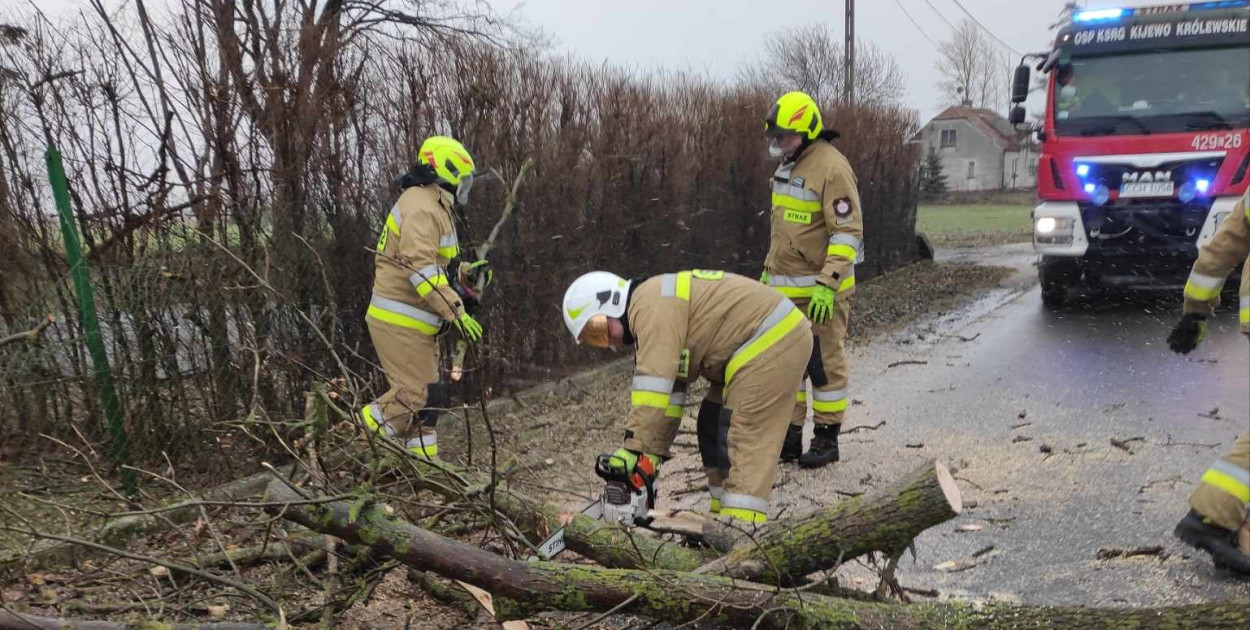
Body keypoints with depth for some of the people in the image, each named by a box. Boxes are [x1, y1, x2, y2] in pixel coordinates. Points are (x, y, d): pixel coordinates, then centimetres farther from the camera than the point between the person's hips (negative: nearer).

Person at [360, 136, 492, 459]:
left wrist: (468, 272, 8)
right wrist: (456, 311, -27)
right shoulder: (422, 206, -14)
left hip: (414, 322, 11)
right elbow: (420, 268, -25)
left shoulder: (433, 206, 20)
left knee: (423, 397, 13)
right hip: (400, 321, -11)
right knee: (413, 394, -11)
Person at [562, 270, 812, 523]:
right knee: (713, 426, 14)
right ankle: (723, 516, 19)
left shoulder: (651, 305, -17)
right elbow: (669, 391, 15)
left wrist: (634, 448, -23)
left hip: (773, 339, -11)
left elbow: (654, 381, -25)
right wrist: (652, 455, 10)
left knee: (747, 437, -12)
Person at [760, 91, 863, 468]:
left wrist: (827, 284, -24)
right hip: (785, 288, 9)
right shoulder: (789, 165, 14)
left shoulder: (831, 167, -15)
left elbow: (849, 231, -19)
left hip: (821, 290, -9)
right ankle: (789, 434, 21)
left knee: (825, 362, 2)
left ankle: (827, 439, 13)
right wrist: (769, 271, 22)